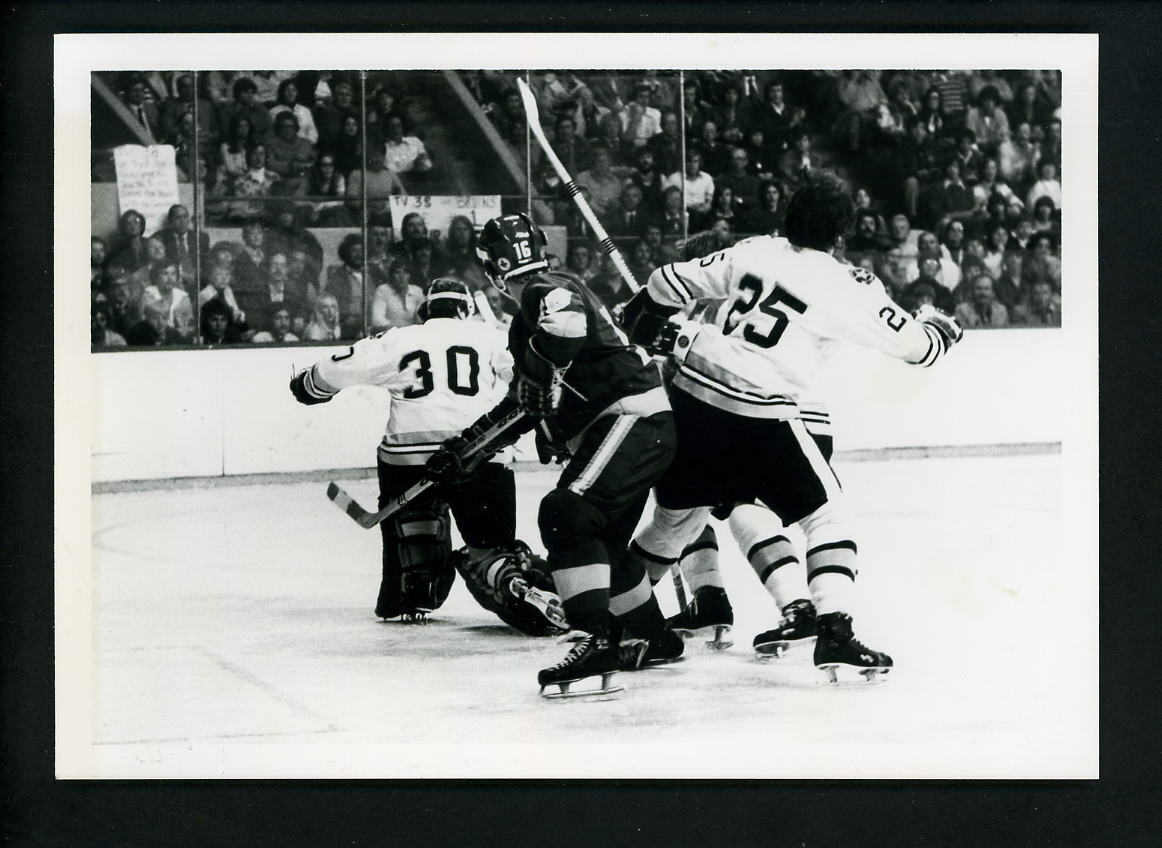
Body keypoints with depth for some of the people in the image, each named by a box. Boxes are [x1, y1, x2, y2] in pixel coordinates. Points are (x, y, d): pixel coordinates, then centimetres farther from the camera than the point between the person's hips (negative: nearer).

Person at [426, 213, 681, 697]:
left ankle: (596, 643, -30)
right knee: (602, 541, 19)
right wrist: (462, 449, 30)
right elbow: (527, 399, 29)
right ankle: (653, 638, 35)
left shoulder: (547, 293, -9)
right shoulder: (528, 319, 23)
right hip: (623, 427, 11)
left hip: (633, 417, -11)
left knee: (566, 515, -22)